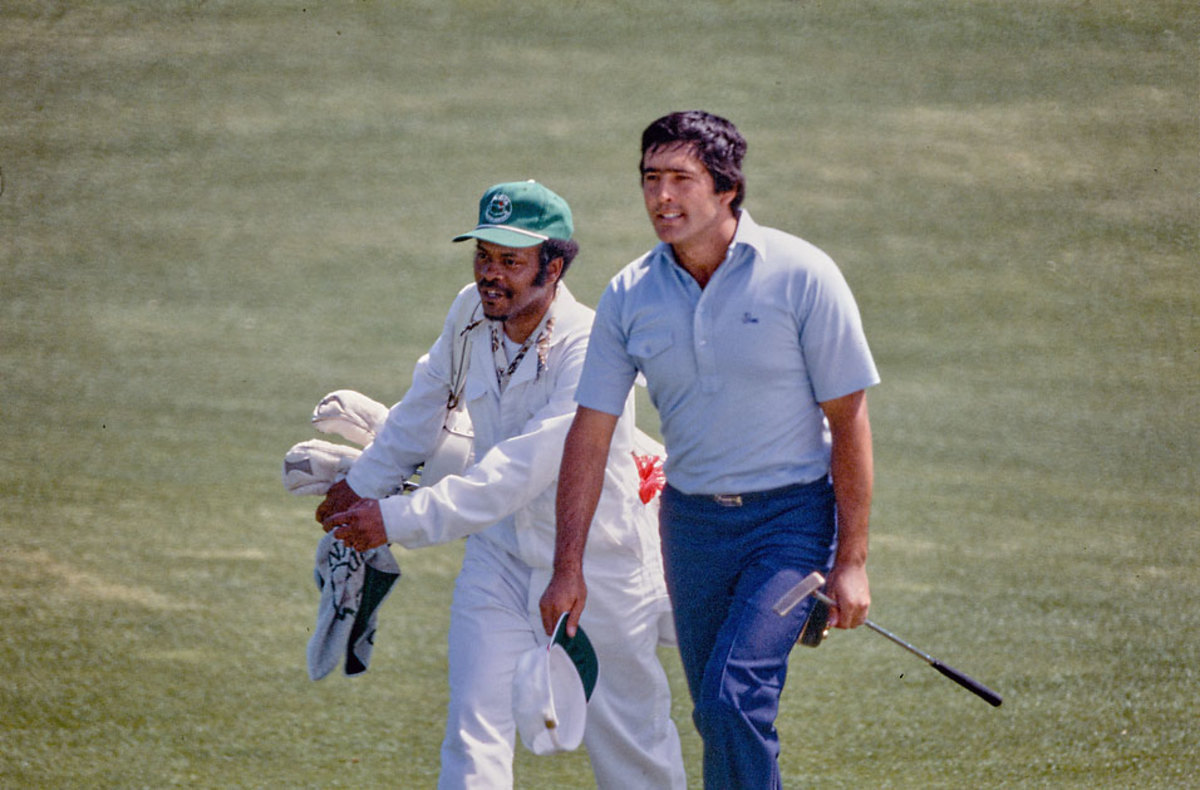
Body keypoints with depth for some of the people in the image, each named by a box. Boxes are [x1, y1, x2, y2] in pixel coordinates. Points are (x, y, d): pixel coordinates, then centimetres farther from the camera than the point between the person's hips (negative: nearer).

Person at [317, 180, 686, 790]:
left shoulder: (589, 351, -28)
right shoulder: (471, 314, -7)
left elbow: (518, 472, -34)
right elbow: (421, 412, 14)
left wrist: (398, 520, -37)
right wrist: (362, 485, 24)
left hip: (598, 573, -5)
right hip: (500, 560, 5)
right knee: (474, 732, -8)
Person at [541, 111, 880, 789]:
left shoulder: (801, 275, -12)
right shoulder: (630, 295, -1)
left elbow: (849, 420, -9)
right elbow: (590, 433, 4)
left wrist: (852, 560, -12)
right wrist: (568, 565, -1)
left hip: (792, 512, -5)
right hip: (692, 521, 5)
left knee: (736, 695, -20)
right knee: (719, 718, 8)